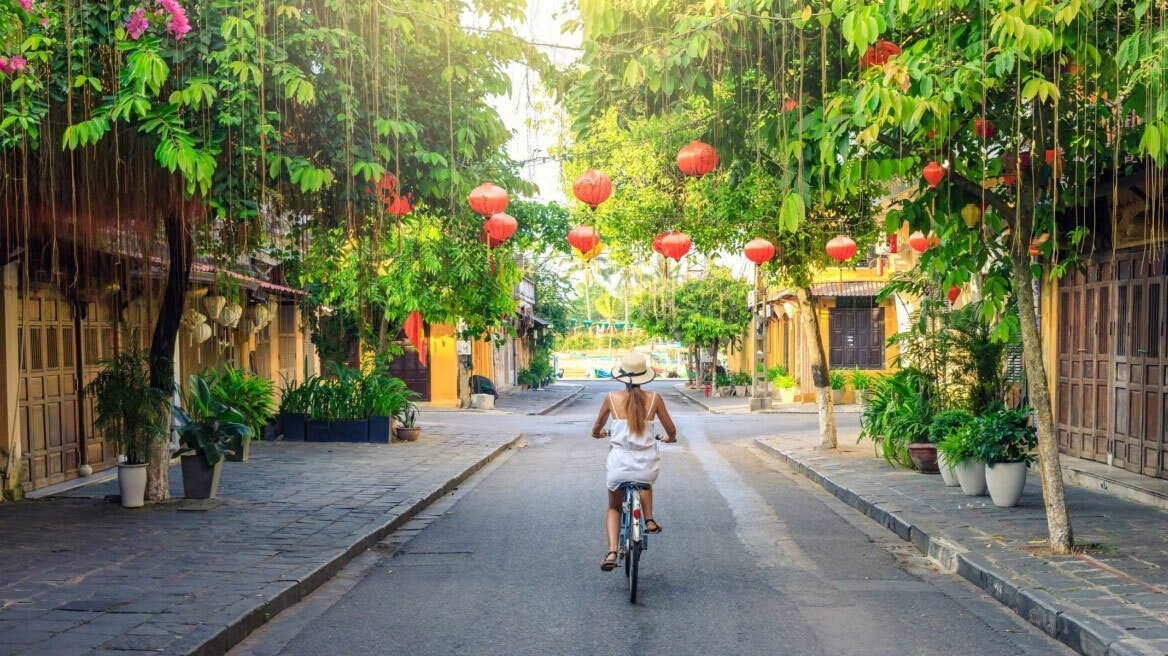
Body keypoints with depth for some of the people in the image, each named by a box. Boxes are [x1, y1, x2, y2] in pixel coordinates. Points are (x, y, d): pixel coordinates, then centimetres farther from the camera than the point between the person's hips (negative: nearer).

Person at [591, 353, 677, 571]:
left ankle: (612, 552, 4)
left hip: (619, 465, -1)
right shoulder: (654, 398, -2)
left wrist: (600, 433, 36)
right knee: (646, 481, 39)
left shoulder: (611, 398, -1)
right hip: (647, 466, 1)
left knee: (614, 508, 23)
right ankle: (649, 519, 25)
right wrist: (669, 438, 31)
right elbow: (671, 431, 7)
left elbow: (596, 430, 12)